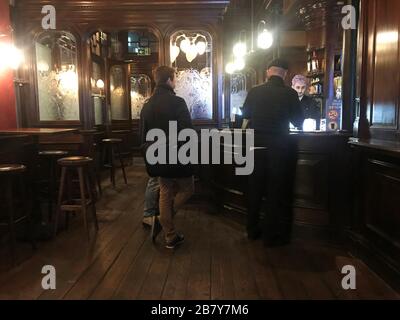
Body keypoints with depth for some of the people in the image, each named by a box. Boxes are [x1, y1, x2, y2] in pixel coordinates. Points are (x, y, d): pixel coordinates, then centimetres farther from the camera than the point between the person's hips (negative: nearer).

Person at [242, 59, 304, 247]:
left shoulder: (254, 92, -1)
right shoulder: (290, 94, -8)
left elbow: (246, 120, 9)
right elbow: (299, 122, 4)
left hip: (256, 145, 3)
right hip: (278, 146, -3)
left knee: (255, 188, 14)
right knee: (276, 192, 7)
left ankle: (252, 230, 25)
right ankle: (271, 236, 14)